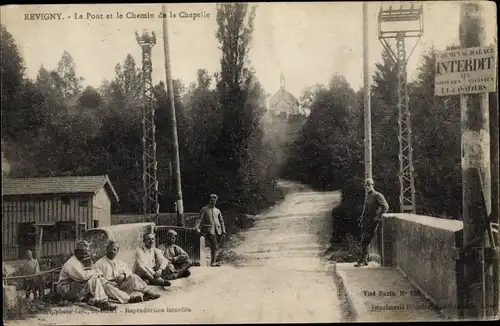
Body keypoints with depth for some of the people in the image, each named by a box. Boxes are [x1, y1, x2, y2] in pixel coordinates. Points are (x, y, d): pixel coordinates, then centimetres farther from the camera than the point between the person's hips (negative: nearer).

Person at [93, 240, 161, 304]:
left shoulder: (120, 263, 23)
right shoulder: (99, 263, 8)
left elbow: (129, 272, 16)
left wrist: (123, 275, -7)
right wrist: (108, 282, -19)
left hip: (121, 286, 5)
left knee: (134, 277, -17)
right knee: (107, 287, -39)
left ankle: (147, 292, -36)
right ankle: (129, 298, -57)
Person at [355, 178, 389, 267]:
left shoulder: (378, 195, -8)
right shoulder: (367, 196, 18)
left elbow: (385, 207, -16)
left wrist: (378, 217, -19)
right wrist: (361, 218, 22)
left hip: (371, 222, -8)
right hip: (365, 221, 8)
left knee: (365, 240, -13)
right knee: (363, 241, 8)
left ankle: (363, 260, -11)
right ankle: (365, 260, 14)